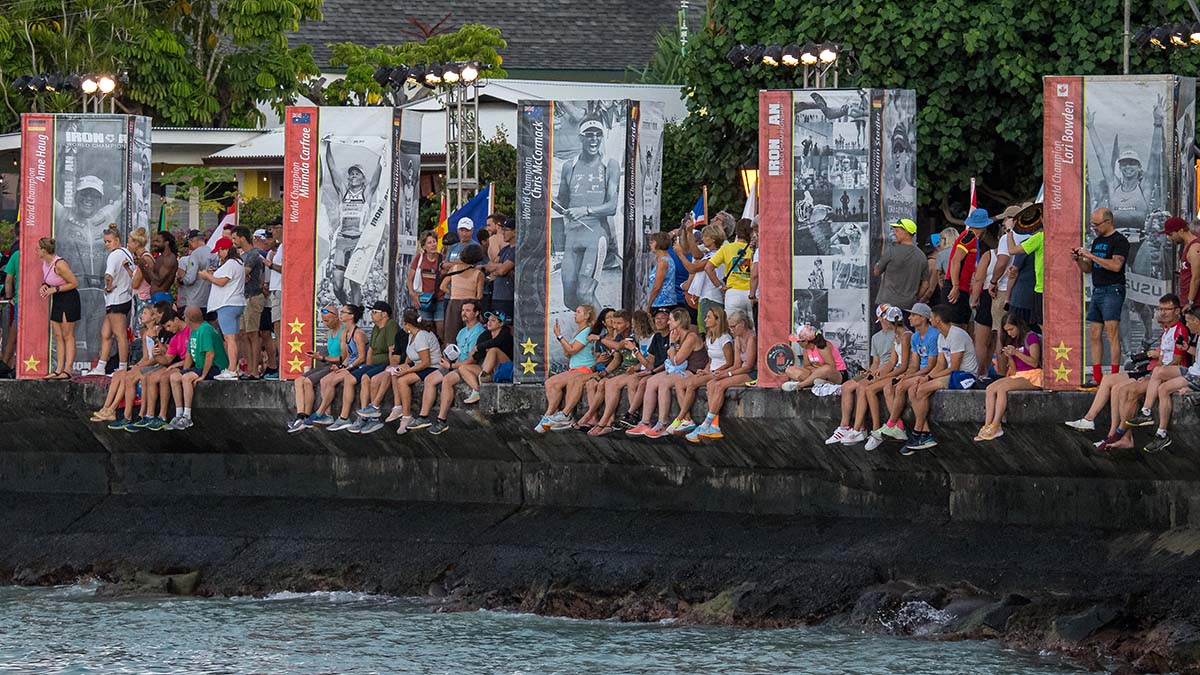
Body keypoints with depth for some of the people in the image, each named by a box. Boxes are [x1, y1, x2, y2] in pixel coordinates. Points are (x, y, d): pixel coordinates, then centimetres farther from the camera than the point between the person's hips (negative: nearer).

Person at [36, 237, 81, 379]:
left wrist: (55, 289, -20)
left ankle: (68, 370, -7)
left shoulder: (59, 264, -21)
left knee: (67, 335, -7)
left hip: (68, 299, -9)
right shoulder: (45, 263, 6)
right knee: (58, 336, 6)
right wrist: (44, 286, 0)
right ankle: (59, 370, 7)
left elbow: (74, 283, -17)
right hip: (57, 301, 9)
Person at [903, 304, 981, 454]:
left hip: (965, 376, -10)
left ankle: (917, 434, -12)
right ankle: (925, 434, -10)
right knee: (914, 391, -5)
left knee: (922, 390, -23)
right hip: (953, 375, 10)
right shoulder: (942, 337, 14)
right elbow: (941, 365, 13)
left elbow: (953, 368, -19)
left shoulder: (956, 335, -17)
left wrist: (929, 378, -16)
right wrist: (927, 377, -6)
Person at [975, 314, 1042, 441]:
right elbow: (1014, 369, 15)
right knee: (990, 388, -17)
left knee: (1002, 388, -30)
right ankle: (987, 426, -26)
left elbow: (1034, 363, -13)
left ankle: (995, 426, -30)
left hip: (1032, 377, -8)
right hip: (1017, 376, 8)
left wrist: (1016, 353, -18)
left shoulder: (1031, 338, -4)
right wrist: (1009, 357, -5)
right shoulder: (1013, 341, 19)